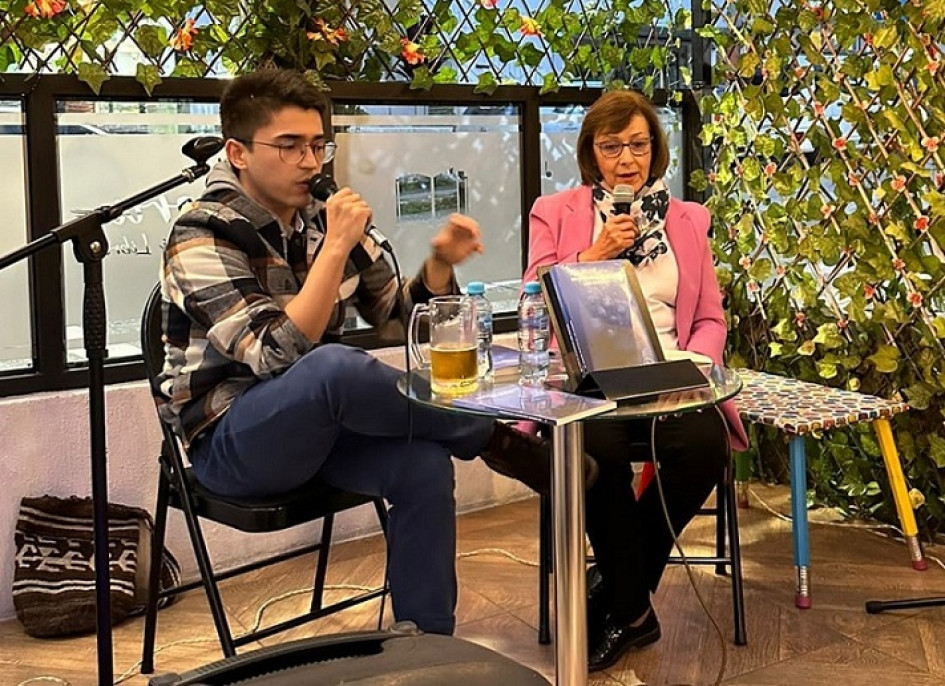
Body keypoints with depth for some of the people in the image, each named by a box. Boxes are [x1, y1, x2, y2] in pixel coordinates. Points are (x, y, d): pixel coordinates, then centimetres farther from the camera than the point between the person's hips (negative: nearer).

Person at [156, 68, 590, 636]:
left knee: (423, 466, -23)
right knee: (334, 365, -36)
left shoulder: (322, 220, 4)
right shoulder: (202, 236, -14)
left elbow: (399, 319, 11)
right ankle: (496, 441, -14)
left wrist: (440, 266, -8)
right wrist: (336, 248, -27)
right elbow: (277, 355, -26)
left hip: (318, 425, 6)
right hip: (232, 440, -6)